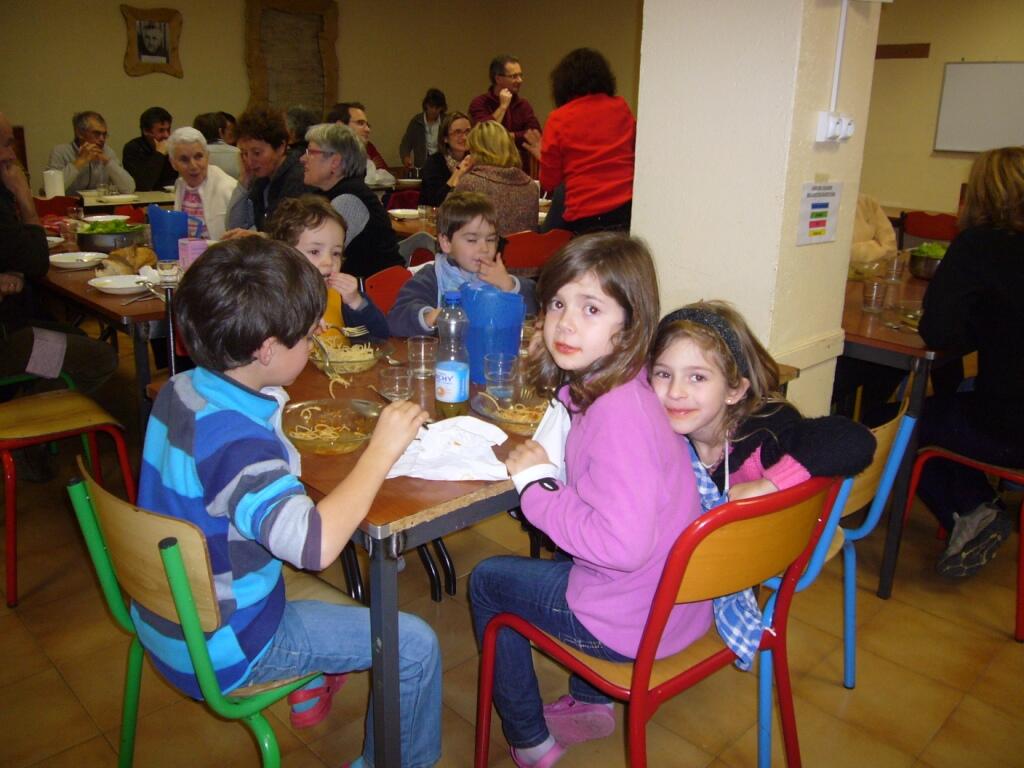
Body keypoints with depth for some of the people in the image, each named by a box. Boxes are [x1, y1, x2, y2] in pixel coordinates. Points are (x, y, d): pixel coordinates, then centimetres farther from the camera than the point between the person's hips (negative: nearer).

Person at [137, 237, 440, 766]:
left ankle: (309, 688, 49)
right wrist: (381, 451, -35)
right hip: (219, 653, -9)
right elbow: (314, 544, -46)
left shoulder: (181, 389, -5)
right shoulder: (237, 440, -32)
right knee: (415, 646, -7)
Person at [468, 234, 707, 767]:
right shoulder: (605, 387, -2)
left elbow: (624, 544, -34)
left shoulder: (619, 412, -30)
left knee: (486, 581, 12)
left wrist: (536, 483, -22)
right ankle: (590, 703, 42)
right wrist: (547, 463, -7)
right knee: (551, 566, 34)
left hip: (634, 623, -8)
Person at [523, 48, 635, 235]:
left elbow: (549, 182, 6)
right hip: (627, 208, 2)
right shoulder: (621, 108, 7)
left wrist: (542, 156, 26)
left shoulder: (558, 119, 1)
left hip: (585, 218, -2)